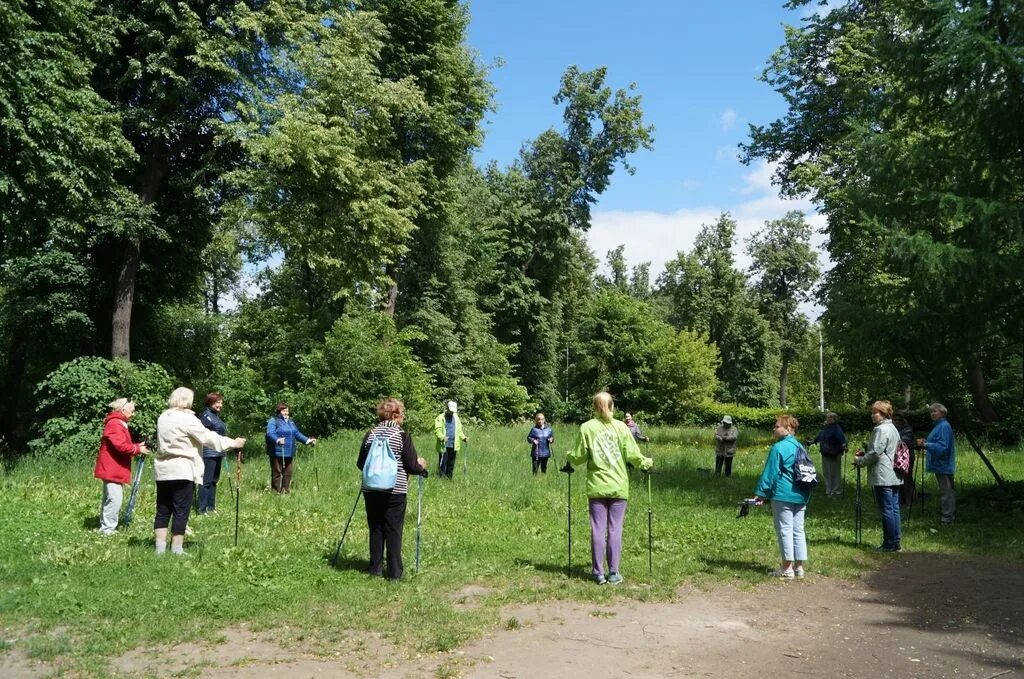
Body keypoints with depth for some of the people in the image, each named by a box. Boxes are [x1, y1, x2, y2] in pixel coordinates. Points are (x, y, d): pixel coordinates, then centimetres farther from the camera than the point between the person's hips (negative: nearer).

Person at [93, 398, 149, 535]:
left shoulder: (120, 424, 19)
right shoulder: (114, 424, -16)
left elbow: (124, 445, 21)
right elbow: (121, 446, -24)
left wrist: (137, 447, 5)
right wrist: (138, 449, -12)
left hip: (115, 469, 11)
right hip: (111, 469, -11)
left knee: (109, 498, 16)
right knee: (115, 499, -12)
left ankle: (105, 526, 24)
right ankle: (107, 528, -8)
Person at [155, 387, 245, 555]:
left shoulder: (163, 417, 13)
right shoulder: (187, 418, -12)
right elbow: (208, 437, -11)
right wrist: (233, 443, -3)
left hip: (162, 469, 8)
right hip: (182, 471, -8)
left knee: (163, 511, 11)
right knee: (181, 512, -1)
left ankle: (160, 548, 12)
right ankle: (176, 550, 1)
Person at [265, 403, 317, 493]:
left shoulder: (291, 422, 19)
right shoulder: (273, 421, -5)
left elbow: (297, 434, 21)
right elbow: (270, 433, -19)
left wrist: (307, 440, 10)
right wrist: (277, 440, -39)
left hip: (289, 453, 7)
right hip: (277, 452, -7)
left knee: (288, 472, 10)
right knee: (277, 472, -4)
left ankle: (286, 490, 19)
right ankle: (276, 492, 2)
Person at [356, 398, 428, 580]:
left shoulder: (370, 434, 2)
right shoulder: (402, 436, -9)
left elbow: (360, 464, 7)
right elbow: (412, 466, -8)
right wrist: (422, 466, 14)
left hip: (371, 490, 4)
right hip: (395, 491, -4)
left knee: (375, 529, 14)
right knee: (393, 531, 4)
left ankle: (375, 568, 20)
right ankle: (394, 573, 8)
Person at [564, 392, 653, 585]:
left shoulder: (586, 427, -2)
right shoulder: (621, 427, -1)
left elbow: (580, 457, -2)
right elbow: (632, 454, -2)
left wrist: (568, 458, 19)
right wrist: (646, 462, 17)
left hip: (596, 487, 0)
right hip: (619, 486, 0)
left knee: (598, 529, 5)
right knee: (615, 529, 5)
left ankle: (599, 573, 9)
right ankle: (614, 573, 8)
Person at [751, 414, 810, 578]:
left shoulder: (778, 448, -12)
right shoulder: (799, 447, 13)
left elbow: (769, 473, -12)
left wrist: (761, 493, -6)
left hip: (783, 496, -8)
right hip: (801, 495, 8)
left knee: (785, 531, -2)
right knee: (798, 531, 10)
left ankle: (787, 569, 1)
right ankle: (799, 567, 15)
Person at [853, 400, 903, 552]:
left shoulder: (881, 429, -15)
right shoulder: (893, 429, 17)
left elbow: (875, 453, -19)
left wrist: (860, 461, -5)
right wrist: (866, 451, 14)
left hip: (883, 477, -10)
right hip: (894, 476, 10)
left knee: (886, 510, -4)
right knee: (894, 509, 11)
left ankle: (889, 544, 0)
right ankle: (896, 543, 16)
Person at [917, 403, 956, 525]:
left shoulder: (944, 426, -18)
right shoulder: (939, 425, 15)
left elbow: (942, 447, -25)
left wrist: (925, 444, -26)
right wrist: (925, 443, 9)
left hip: (943, 466, -11)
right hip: (942, 465, 11)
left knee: (946, 491, -5)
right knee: (948, 491, 16)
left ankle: (947, 518, 0)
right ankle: (950, 516, 25)